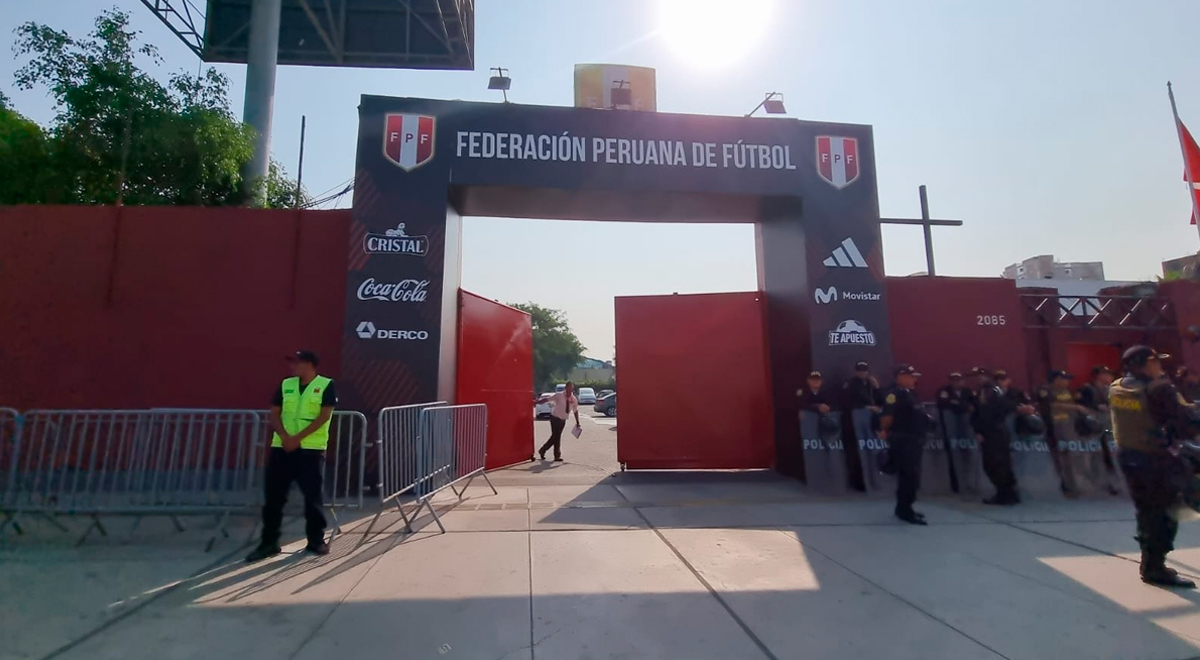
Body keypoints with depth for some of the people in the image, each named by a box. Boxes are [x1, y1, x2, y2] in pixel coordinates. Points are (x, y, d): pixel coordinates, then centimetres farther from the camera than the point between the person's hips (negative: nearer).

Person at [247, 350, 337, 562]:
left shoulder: (326, 385, -4)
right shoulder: (286, 384, 11)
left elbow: (324, 416, -11)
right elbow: (274, 414, 8)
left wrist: (297, 438, -15)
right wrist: (284, 437, -10)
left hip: (312, 448, -4)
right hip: (281, 447, 4)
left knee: (312, 496, 1)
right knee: (274, 495, 6)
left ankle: (316, 540, 16)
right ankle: (269, 542, 20)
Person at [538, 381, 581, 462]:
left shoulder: (574, 400, -4)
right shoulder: (559, 395, -15)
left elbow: (575, 411, 7)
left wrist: (577, 422, 8)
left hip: (563, 420, 5)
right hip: (555, 418, -5)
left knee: (555, 436, 12)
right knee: (556, 436, -4)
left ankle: (542, 450, 30)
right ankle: (557, 456, 10)